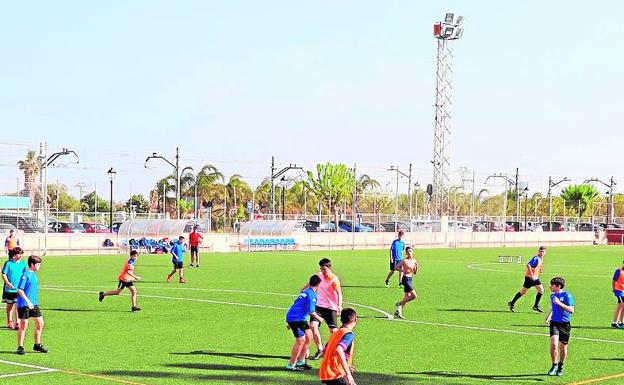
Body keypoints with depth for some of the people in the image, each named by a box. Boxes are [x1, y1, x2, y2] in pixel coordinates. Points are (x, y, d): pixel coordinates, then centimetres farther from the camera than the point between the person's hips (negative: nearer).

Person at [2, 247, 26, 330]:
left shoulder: (23, 264, 3)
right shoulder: (8, 263, -6)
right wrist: (8, 283, -20)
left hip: (19, 289, 1)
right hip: (9, 289, -1)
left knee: (18, 306, -6)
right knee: (10, 305, 11)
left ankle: (17, 323, -1)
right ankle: (9, 322, 25)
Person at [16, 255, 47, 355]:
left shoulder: (34, 275, 12)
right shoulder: (25, 275, -14)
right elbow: (19, 290, -19)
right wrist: (28, 301, -23)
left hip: (34, 304, 8)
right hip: (24, 304, -8)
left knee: (40, 323, 7)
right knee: (23, 325, -1)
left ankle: (37, 345, 19)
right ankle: (20, 347, 9)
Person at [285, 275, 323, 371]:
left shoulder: (305, 291, 14)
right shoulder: (312, 294, -15)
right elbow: (311, 312, -19)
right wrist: (319, 318, -1)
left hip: (300, 318, 10)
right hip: (295, 318, -10)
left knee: (309, 336, 13)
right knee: (301, 340, -11)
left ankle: (301, 361, 21)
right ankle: (291, 365, -5)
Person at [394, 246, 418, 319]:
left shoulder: (414, 261, 11)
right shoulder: (405, 261, -10)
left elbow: (414, 272, 17)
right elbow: (396, 267, -15)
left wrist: (416, 267, -1)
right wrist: (404, 271, -25)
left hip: (410, 279, 8)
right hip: (406, 279, -8)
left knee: (407, 298, 11)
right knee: (414, 296, -15)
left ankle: (398, 312, 18)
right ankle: (399, 304, -1)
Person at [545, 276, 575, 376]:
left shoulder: (567, 295, -9)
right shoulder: (552, 296, 10)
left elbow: (571, 309, -18)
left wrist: (559, 303, -23)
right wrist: (548, 317, 15)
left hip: (565, 324, -3)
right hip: (554, 323, 3)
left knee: (563, 347, 7)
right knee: (553, 344, -16)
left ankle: (560, 367, 26)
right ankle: (554, 365, -2)